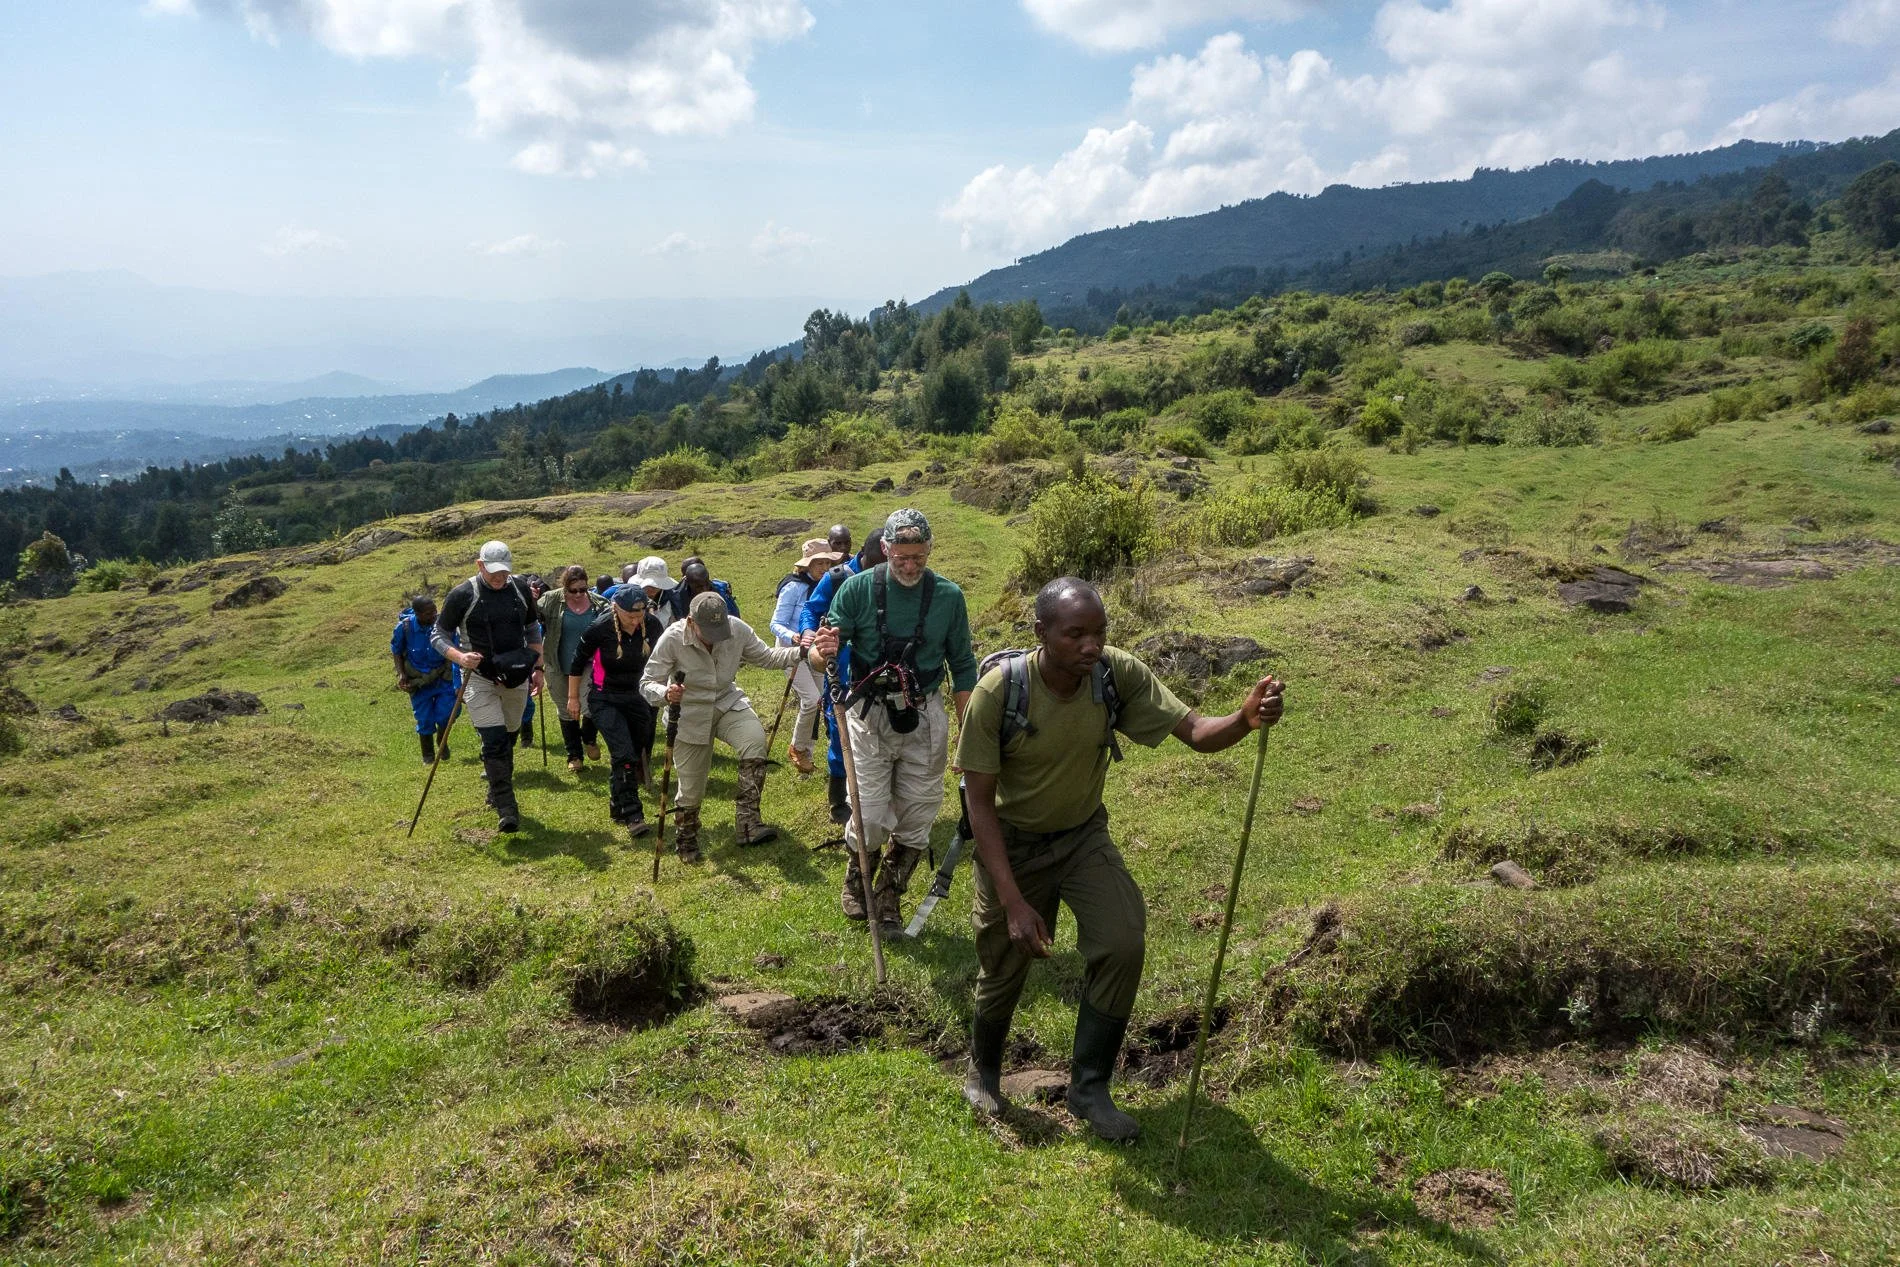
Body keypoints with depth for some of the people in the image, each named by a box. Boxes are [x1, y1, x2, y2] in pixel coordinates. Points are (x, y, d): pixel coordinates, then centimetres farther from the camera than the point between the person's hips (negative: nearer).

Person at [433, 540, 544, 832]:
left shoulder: (520, 589, 1)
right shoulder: (462, 595, -12)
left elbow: (533, 630, 15)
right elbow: (439, 635, -4)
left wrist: (538, 668, 9)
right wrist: (460, 657, -23)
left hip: (517, 678, 4)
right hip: (479, 679, -4)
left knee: (508, 738, 15)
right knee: (494, 741, -15)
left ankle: (497, 793, 34)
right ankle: (506, 809, -12)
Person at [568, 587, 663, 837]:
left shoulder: (652, 625, -12)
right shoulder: (600, 629, -21)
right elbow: (578, 661, -5)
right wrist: (573, 697, 1)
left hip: (637, 697, 4)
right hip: (605, 700, -4)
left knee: (636, 754, 9)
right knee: (624, 755, -17)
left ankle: (617, 807, 27)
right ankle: (632, 815, -13)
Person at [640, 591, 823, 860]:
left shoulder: (737, 628, -14)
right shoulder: (672, 638, -21)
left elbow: (765, 657, 0)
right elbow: (647, 684, -16)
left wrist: (802, 652, -16)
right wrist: (665, 694, -40)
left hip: (728, 702, 2)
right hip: (689, 714, -2)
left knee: (755, 740, -30)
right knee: (691, 787, 6)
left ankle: (747, 820, -24)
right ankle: (686, 842, 36)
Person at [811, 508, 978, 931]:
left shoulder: (948, 596, -1)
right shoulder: (858, 588, -7)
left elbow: (962, 667, 7)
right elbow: (825, 653, -3)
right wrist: (825, 647, -28)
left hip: (924, 721, 2)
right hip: (869, 717, -2)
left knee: (916, 820, 7)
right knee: (870, 818, -4)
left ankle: (888, 897, 28)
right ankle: (856, 883, 27)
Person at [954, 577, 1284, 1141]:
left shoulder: (1118, 674, -22)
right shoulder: (998, 691, -29)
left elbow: (1195, 730, -23)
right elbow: (980, 804, -24)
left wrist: (1244, 719, -47)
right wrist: (1014, 902, -28)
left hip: (1083, 834, 2)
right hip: (1011, 842, -2)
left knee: (1123, 944, -16)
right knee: (1004, 969, 9)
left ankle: (1089, 1088, 5)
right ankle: (983, 1069, 42)